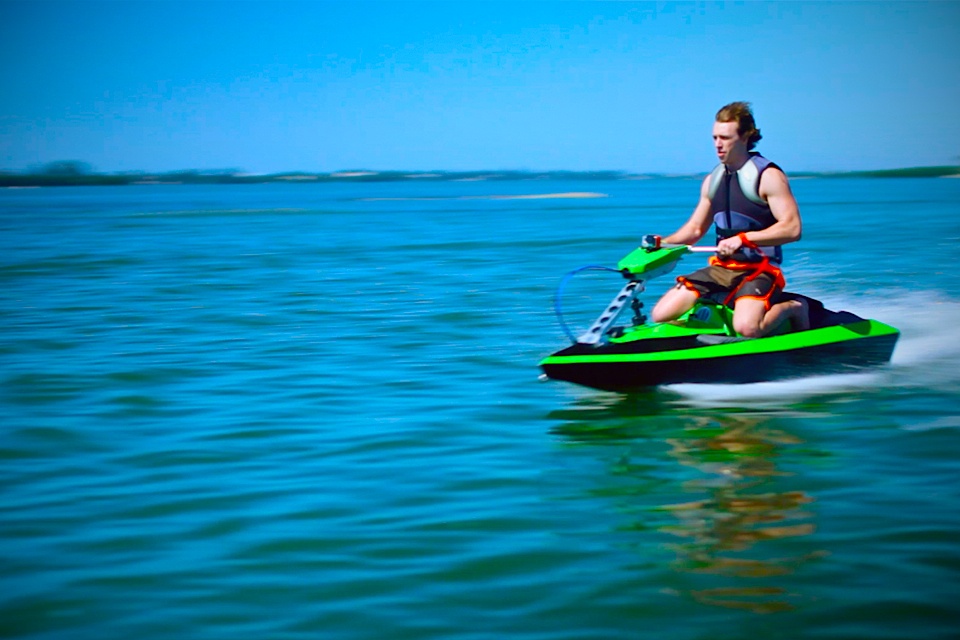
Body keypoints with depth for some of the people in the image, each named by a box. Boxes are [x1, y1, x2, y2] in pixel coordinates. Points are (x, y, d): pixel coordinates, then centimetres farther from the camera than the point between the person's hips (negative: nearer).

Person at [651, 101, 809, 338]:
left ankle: (792, 308, 0)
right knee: (660, 315, -8)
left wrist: (743, 238, -26)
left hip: (759, 269, -6)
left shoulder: (768, 176, -9)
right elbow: (695, 228, 20)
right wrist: (663, 243, 1)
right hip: (721, 267, 6)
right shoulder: (713, 180, 12)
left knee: (746, 328, -32)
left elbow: (792, 228, -18)